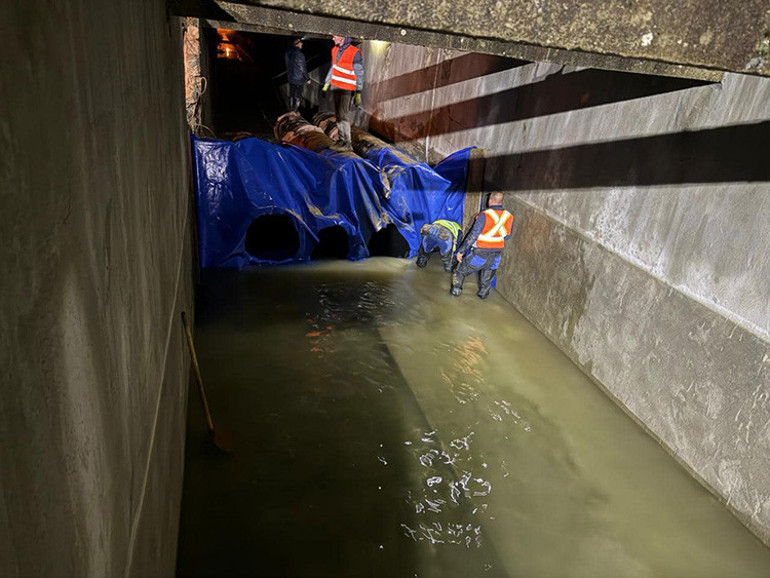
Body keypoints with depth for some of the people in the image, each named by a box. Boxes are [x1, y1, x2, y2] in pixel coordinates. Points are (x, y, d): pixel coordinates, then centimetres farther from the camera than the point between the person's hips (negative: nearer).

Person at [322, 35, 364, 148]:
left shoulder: (355, 53, -13)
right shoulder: (335, 50, 9)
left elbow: (359, 74, -10)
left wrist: (358, 94, -12)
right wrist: (326, 85, 21)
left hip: (347, 89, -7)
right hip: (335, 87, 7)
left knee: (344, 115, -11)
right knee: (338, 114, 8)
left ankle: (347, 142, -6)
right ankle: (341, 138, 15)